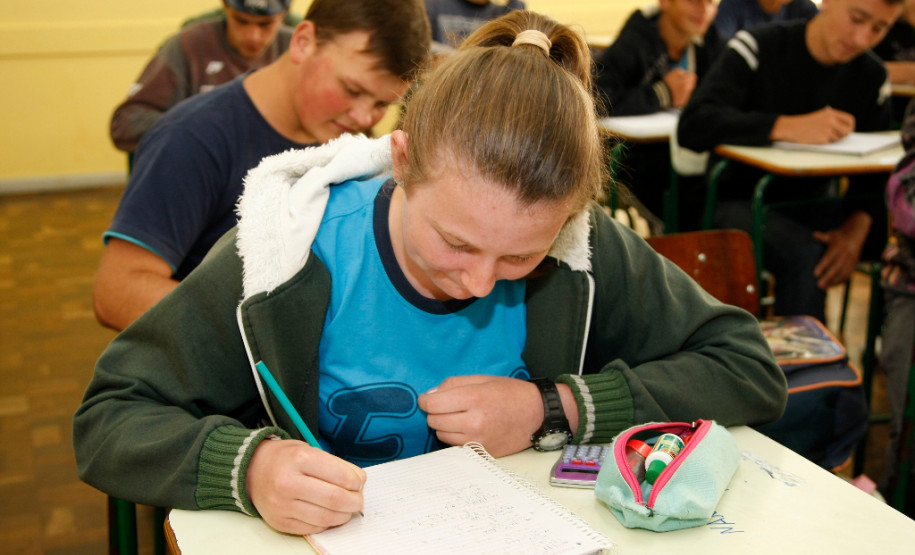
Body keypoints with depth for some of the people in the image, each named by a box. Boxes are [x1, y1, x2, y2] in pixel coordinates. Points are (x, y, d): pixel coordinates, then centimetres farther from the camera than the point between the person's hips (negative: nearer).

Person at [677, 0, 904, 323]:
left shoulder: (872, 77, 4)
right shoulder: (758, 48, -14)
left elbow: (875, 168, 5)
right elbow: (692, 126, -28)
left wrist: (858, 225, -17)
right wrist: (789, 127, -38)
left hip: (810, 205, 6)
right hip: (737, 203, -5)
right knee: (804, 254, -33)